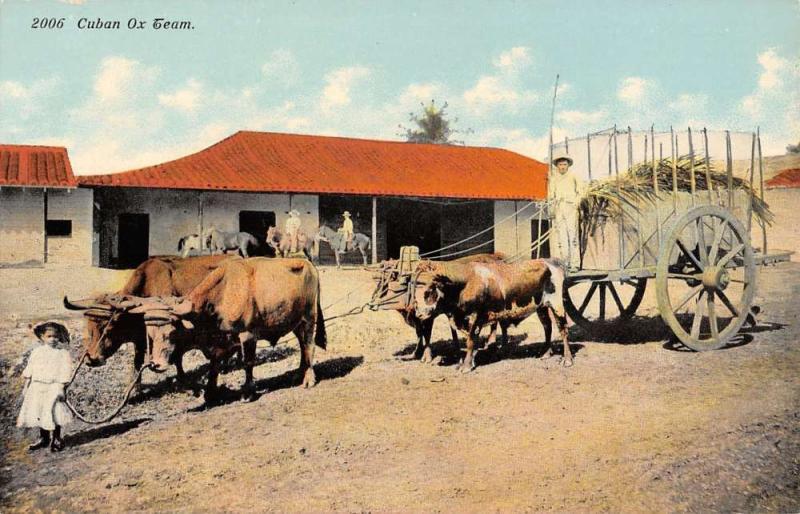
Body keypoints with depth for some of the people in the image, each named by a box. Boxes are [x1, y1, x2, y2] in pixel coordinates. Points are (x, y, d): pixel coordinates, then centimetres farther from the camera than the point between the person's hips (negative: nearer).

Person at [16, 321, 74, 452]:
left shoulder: (63, 353, -4)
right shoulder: (37, 351, 8)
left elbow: (65, 372, -7)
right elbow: (29, 369, 13)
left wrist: (61, 388, -12)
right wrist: (26, 387, 10)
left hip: (53, 386, -5)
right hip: (37, 386, 5)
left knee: (52, 413, -8)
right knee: (37, 412, 8)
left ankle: (56, 439, 8)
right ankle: (43, 438, 24)